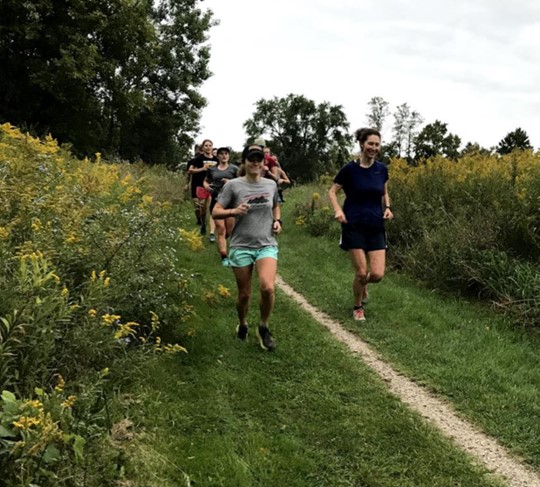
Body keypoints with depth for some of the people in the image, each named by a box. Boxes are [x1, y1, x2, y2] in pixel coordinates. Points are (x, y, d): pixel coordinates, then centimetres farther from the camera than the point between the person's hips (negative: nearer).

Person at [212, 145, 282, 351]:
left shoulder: (271, 185, 5)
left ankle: (264, 328, 5)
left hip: (267, 245, 1)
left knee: (268, 288, -21)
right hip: (241, 246, -1)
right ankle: (242, 325, 38)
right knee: (244, 294, 6)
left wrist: (277, 221, 5)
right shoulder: (233, 185, -5)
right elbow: (215, 212, -4)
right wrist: (234, 211, -23)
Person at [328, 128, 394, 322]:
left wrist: (387, 208, 0)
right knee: (362, 272, -6)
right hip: (354, 226, -3)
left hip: (376, 227, 3)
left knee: (377, 274, -5)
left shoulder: (382, 169, 5)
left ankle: (362, 284, 33)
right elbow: (332, 191, 2)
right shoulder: (350, 169, -6)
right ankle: (358, 307, 21)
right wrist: (338, 210, -15)